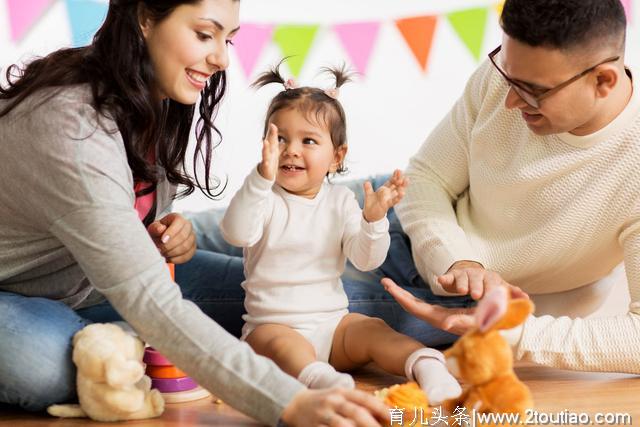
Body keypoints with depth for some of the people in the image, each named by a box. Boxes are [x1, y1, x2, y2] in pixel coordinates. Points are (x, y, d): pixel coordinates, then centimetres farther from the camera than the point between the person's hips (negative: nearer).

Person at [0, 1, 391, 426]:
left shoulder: (151, 100, -6)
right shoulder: (70, 122, -34)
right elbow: (148, 301, -43)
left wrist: (162, 236, -16)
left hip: (88, 286, 8)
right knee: (43, 367, -40)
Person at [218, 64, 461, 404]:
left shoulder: (341, 200, 6)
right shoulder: (264, 197, -3)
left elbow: (366, 260, 0)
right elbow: (236, 233, -25)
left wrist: (374, 219, -20)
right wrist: (263, 177, -36)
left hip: (331, 323, 4)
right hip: (271, 323, -4)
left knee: (373, 330, -22)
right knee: (283, 344, -34)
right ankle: (323, 380, -59)